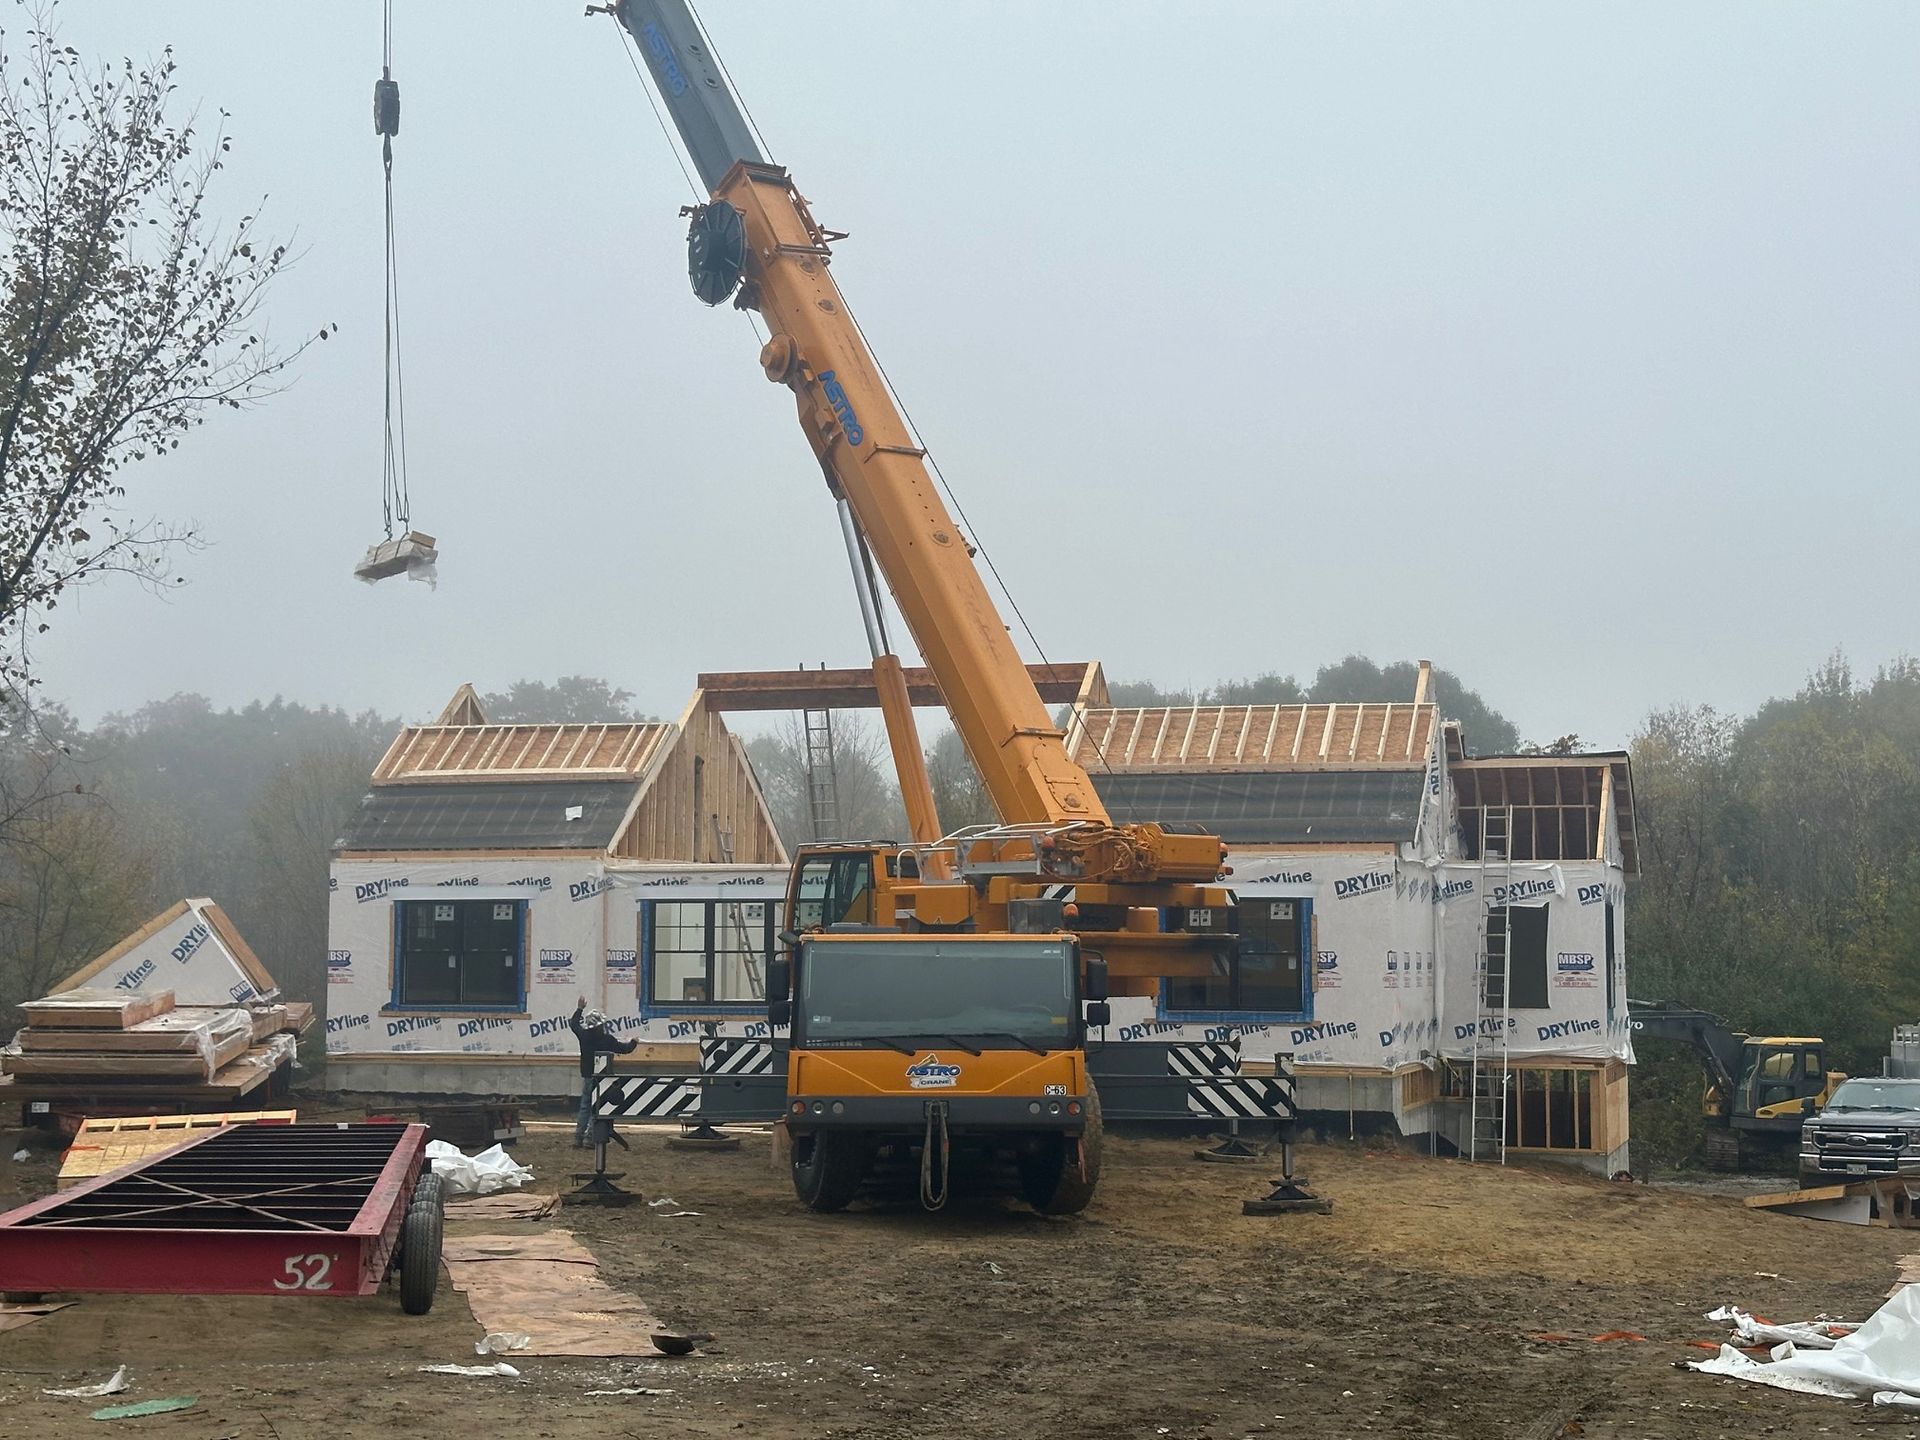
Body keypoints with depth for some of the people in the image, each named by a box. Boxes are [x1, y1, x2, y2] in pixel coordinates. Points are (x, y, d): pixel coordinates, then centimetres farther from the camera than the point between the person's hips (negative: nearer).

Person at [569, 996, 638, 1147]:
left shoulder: (584, 1035, -3)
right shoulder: (607, 1038, -13)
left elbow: (573, 1023, 16)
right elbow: (624, 1048, -3)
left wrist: (579, 1009, 28)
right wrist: (634, 1043, 18)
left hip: (587, 1076, 4)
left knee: (585, 1106, 14)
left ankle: (578, 1138, 12)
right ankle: (590, 1138, -6)